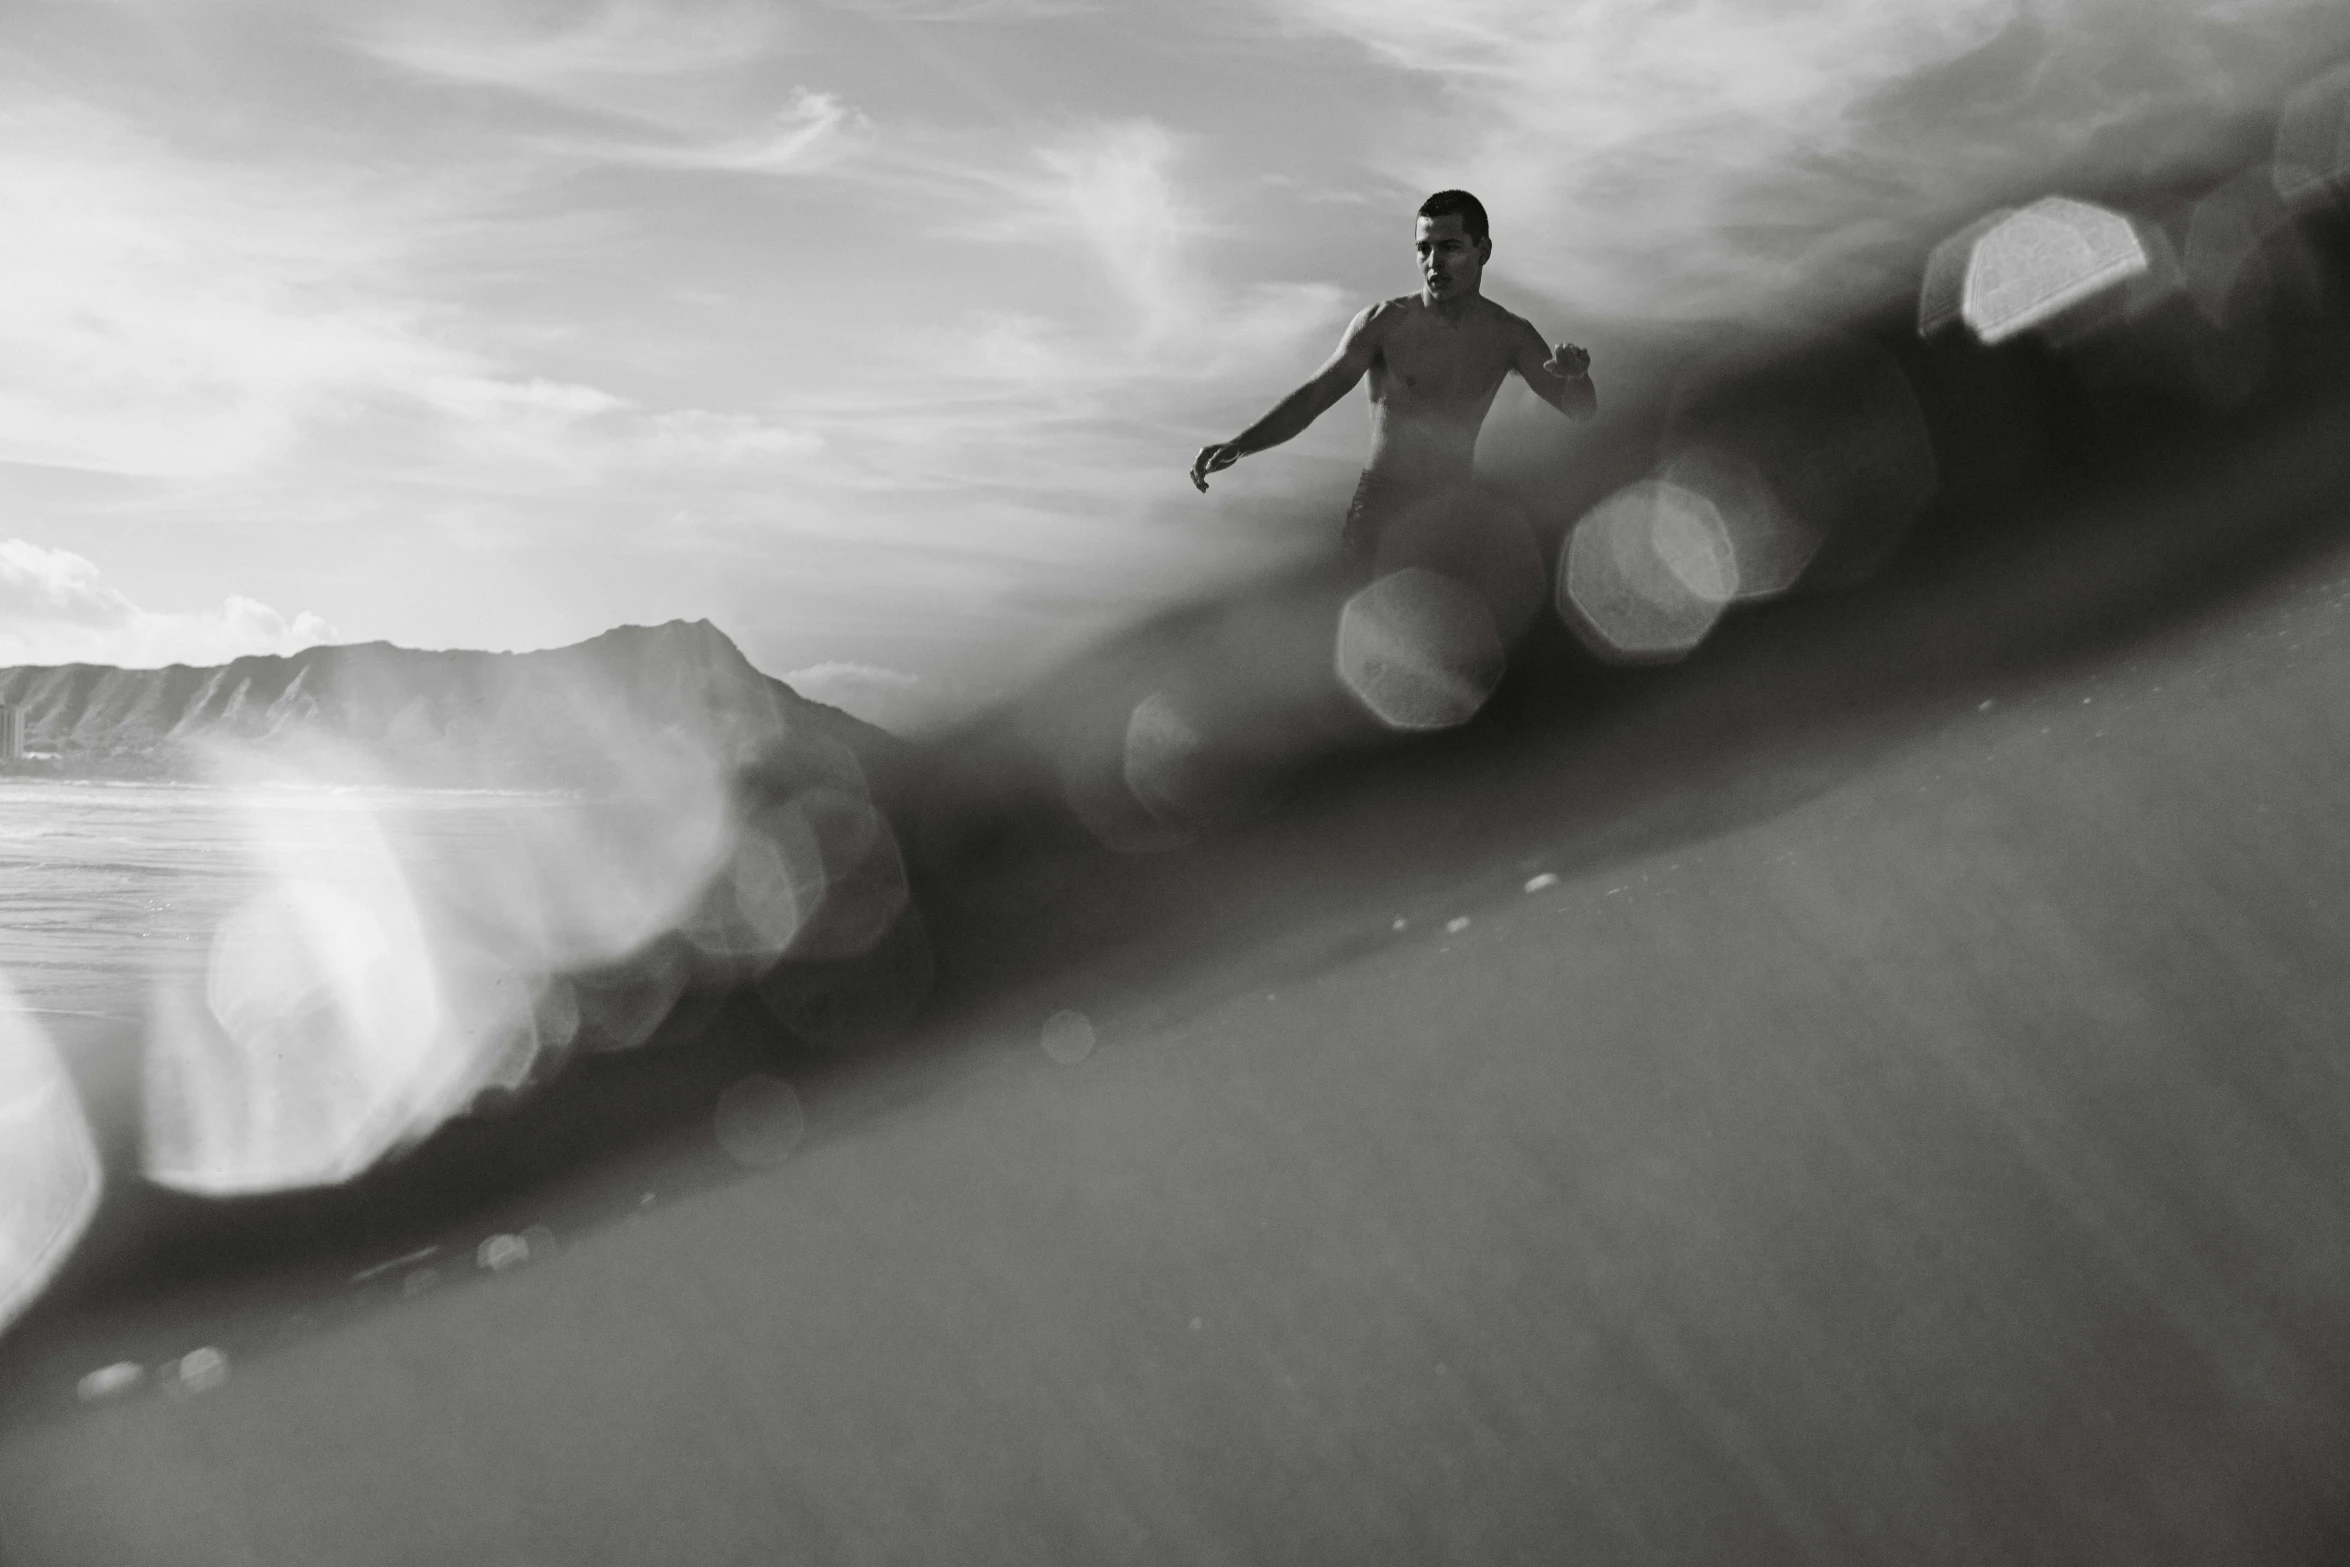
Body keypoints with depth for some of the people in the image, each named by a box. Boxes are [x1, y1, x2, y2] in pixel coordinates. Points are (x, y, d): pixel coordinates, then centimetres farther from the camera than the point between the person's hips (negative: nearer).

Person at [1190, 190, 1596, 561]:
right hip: (1380, 512, -2)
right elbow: (1312, 397, -16)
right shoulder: (1384, 324, -11)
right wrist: (1237, 445, -33)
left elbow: (1581, 411, 0)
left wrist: (1576, 376, -26)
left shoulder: (1509, 335, -1)